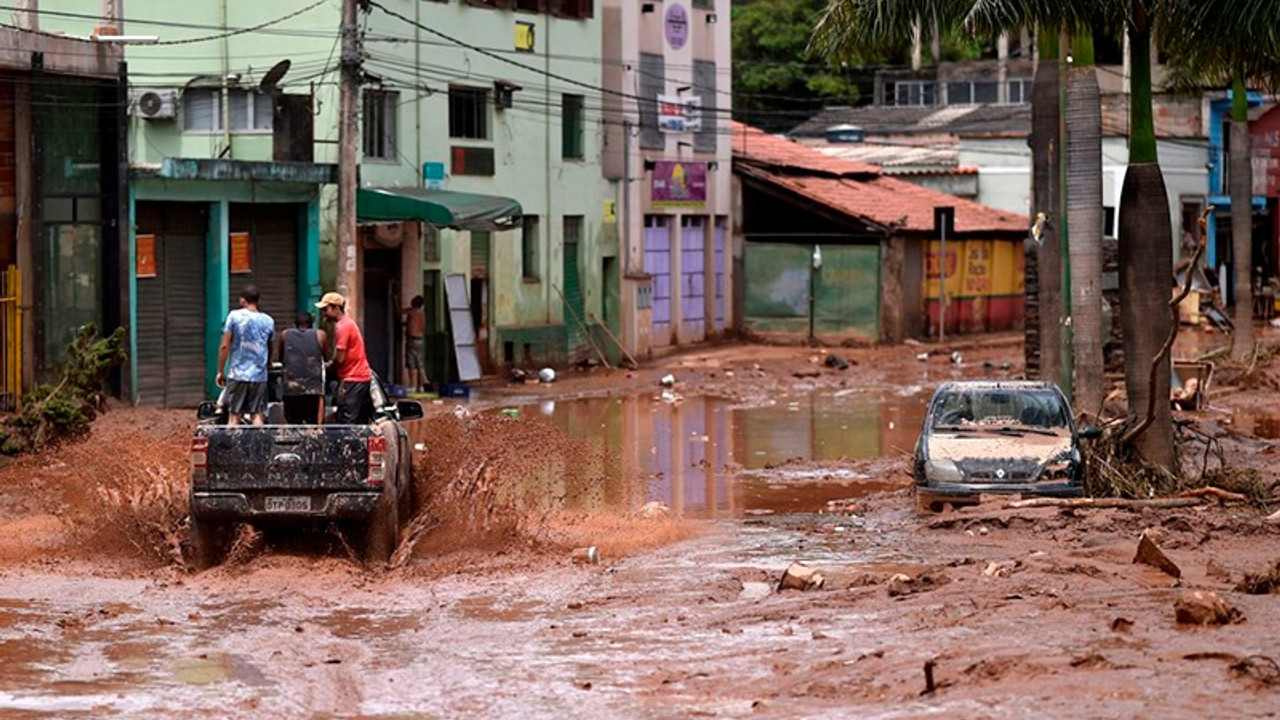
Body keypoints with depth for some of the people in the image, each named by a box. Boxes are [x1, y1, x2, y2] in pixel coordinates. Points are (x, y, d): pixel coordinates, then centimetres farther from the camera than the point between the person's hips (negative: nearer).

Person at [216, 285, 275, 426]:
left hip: (237, 374, -2)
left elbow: (224, 346, -5)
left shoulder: (234, 316, -4)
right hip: (260, 376, 2)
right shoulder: (268, 321, 5)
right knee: (258, 415, 4)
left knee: (234, 416, 1)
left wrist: (220, 371, 2)